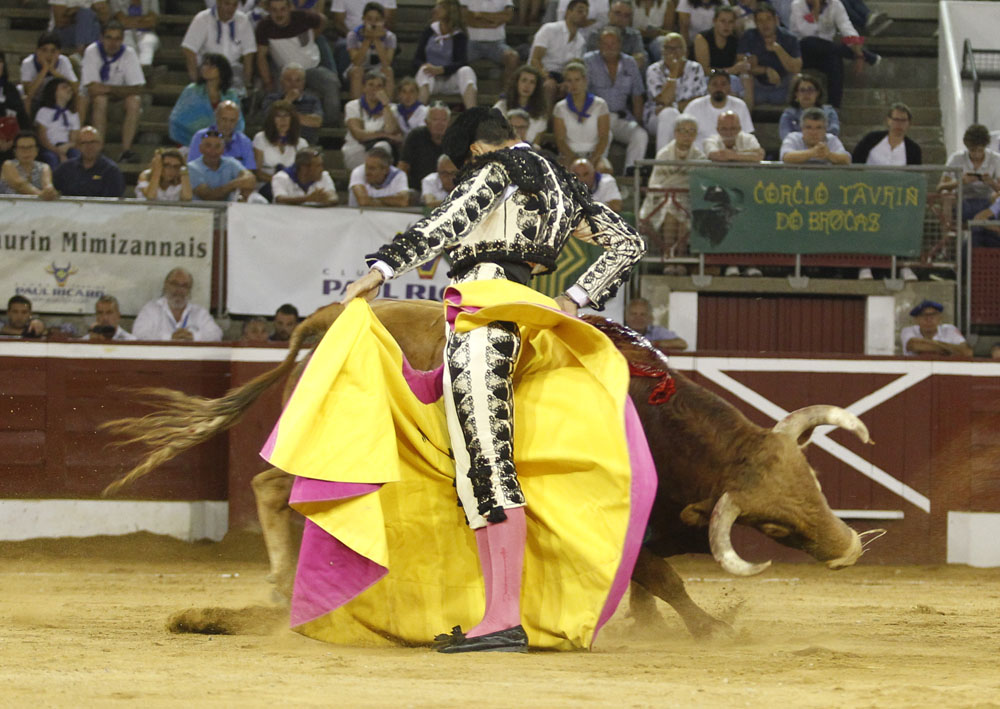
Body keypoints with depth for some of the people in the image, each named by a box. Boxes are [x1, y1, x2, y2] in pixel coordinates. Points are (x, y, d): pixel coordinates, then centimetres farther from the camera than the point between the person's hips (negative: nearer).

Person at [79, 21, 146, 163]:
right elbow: (93, 88, -25)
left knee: (135, 101, -27)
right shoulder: (92, 52, -19)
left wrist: (110, 89, -25)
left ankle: (126, 150, -30)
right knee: (100, 99, -35)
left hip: (119, 98, 2)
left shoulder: (129, 54, -12)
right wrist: (121, 90, -22)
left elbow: (138, 89, -18)